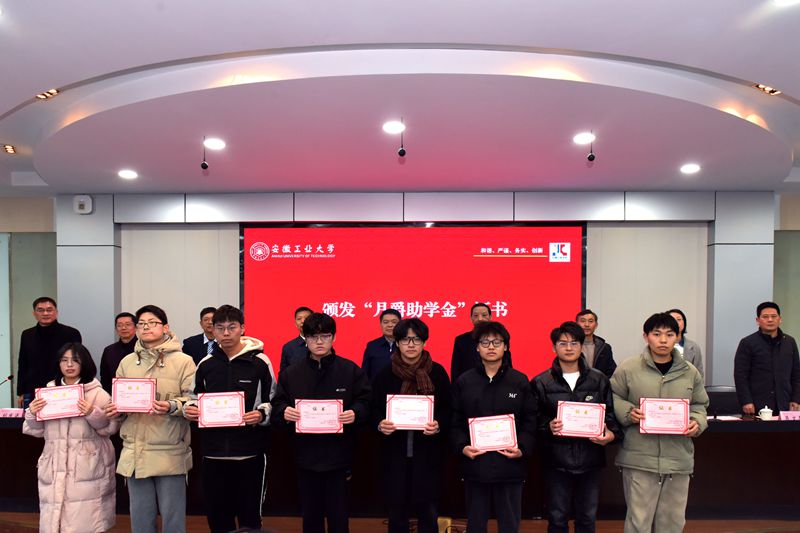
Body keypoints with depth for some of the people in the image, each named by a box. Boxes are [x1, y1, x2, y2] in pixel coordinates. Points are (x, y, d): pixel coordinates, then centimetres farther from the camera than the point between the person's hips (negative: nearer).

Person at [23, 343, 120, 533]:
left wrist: (93, 414, -20)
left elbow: (111, 427, -4)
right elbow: (36, 431, 14)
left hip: (87, 467, -3)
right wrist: (32, 414, -5)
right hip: (55, 468, 4)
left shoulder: (97, 393, 0)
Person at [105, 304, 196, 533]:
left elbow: (193, 400, -7)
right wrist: (116, 408, -4)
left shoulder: (183, 361, -4)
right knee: (140, 514, 16)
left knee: (172, 514, 6)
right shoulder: (127, 361, 11)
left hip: (169, 451, -4)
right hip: (135, 450, 4)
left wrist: (172, 407, -25)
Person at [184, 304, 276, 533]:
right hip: (213, 452, 3)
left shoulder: (260, 362, -3)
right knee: (216, 514, 11)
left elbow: (273, 402, 1)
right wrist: (189, 409, -2)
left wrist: (261, 414, -18)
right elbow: (196, 399, 19)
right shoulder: (205, 364, 8)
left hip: (250, 452, -3)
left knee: (249, 514, 6)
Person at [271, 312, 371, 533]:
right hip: (305, 456, 2)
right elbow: (277, 405, 6)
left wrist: (355, 413, -20)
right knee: (310, 515, 15)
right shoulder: (290, 373, 4)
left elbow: (366, 403, 0)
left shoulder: (351, 370, -1)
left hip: (339, 456, -2)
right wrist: (284, 412, -15)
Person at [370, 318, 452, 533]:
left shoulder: (437, 372, -1)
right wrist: (380, 424, -17)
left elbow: (448, 410, 0)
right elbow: (374, 410, 4)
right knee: (397, 512, 9)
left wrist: (438, 425, -19)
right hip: (394, 453, 1)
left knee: (428, 512, 7)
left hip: (427, 453, -1)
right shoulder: (385, 374, 2)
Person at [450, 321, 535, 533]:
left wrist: (523, 449, -12)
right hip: (475, 465, 1)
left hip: (510, 466, 0)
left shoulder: (520, 381, 3)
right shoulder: (464, 382, 4)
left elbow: (531, 421, 1)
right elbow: (456, 422, 3)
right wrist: (462, 447, -11)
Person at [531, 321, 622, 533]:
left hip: (590, 459, 2)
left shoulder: (599, 380, 4)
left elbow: (610, 414, 6)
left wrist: (612, 434, -13)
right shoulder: (540, 383, -1)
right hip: (557, 460, -1)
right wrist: (548, 427, -21)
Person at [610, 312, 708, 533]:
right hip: (639, 459, -3)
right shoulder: (628, 368, -4)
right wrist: (628, 413, -14)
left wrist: (697, 423, -3)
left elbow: (699, 405, 16)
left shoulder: (690, 372, 7)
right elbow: (613, 399, 4)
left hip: (678, 459, 4)